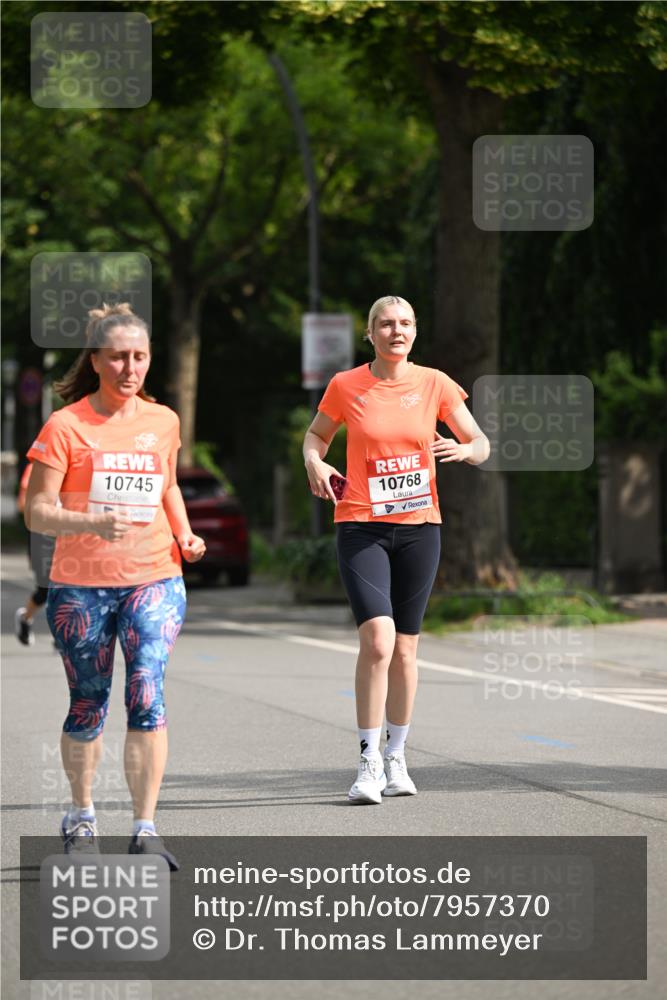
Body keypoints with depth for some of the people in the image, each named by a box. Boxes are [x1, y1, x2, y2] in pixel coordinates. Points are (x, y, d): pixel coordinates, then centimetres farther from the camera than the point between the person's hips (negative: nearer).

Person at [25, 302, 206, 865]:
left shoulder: (163, 422, 8)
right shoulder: (66, 426, -5)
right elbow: (37, 512, -9)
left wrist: (184, 534, 9)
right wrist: (92, 523, -26)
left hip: (154, 580, 1)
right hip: (80, 586, -1)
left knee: (146, 695, -16)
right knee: (88, 708, 9)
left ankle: (146, 830, -15)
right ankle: (81, 816, 33)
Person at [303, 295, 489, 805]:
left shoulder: (435, 384, 2)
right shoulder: (345, 386, 0)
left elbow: (481, 445, 7)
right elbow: (317, 433, 18)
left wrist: (464, 449, -16)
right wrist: (314, 461, -4)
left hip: (419, 527, 2)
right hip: (361, 526, -2)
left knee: (404, 648, 8)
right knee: (377, 638, -18)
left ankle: (396, 758, 24)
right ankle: (369, 762, -10)